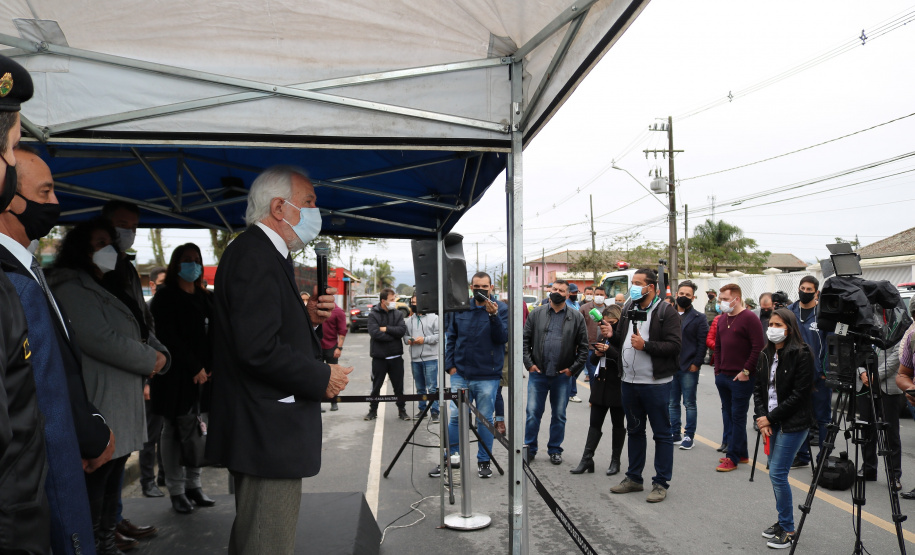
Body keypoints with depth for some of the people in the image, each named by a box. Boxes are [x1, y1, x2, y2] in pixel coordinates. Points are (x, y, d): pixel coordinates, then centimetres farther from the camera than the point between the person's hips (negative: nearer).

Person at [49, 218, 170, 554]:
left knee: (112, 484, 18)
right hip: (101, 411, -10)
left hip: (125, 409, 10)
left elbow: (143, 333, 20)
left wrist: (160, 355, -1)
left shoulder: (111, 288, 20)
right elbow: (99, 338, -22)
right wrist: (149, 361, -11)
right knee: (94, 488, -3)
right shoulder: (73, 288, -11)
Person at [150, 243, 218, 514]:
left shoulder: (207, 298, 16)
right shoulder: (165, 297, -1)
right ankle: (176, 491, 7)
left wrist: (210, 367, -2)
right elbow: (170, 337, -10)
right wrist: (195, 367, -13)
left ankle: (193, 485, 15)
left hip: (204, 374, 5)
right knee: (174, 430, 1)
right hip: (176, 375, -5)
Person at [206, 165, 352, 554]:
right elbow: (258, 348, -26)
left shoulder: (265, 254, 16)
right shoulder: (255, 255, -17)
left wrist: (308, 317, 3)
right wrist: (322, 379, -16)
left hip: (264, 433, 11)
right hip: (267, 434, -11)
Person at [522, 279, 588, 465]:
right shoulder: (536, 315, 5)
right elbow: (525, 340, 5)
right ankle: (530, 448, 15)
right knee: (532, 413, 2)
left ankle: (555, 450, 25)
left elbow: (583, 347, 2)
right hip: (538, 373, 0)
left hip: (563, 375, 0)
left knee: (559, 415, 11)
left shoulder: (577, 317, 3)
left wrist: (573, 369, -5)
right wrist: (529, 363, -5)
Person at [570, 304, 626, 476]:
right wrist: (597, 354, -7)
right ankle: (587, 459, 9)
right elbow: (593, 360, 14)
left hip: (618, 386, -6)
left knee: (618, 425, 10)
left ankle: (615, 461, 20)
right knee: (595, 423, 6)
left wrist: (608, 349, -25)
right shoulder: (602, 335, 10)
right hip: (600, 384, 6)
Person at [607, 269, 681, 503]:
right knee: (634, 431, 17)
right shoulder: (628, 308, 12)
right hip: (629, 381, 7)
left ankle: (661, 483, 13)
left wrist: (645, 345, -22)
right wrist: (612, 336, -4)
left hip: (656, 383, -7)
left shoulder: (666, 312, -9)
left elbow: (674, 346, -17)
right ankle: (633, 478, 29)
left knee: (662, 434, 3)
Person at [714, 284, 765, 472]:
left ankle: (733, 458, 3)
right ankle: (742, 454, 25)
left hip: (741, 378, -8)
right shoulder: (723, 318, 12)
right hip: (723, 377, 8)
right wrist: (718, 369, 13)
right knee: (728, 414, 13)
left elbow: (759, 347, -16)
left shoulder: (749, 318, -11)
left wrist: (746, 371, -16)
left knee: (737, 416, -2)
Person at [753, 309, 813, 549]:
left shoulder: (801, 354, -13)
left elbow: (799, 394, -16)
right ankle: (782, 521, 27)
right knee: (775, 473, 13)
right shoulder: (766, 355, 8)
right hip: (772, 422, 7)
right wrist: (761, 416, -6)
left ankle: (788, 530, 8)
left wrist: (771, 417, -13)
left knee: (777, 474, -7)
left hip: (792, 423, -7)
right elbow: (758, 387, 8)